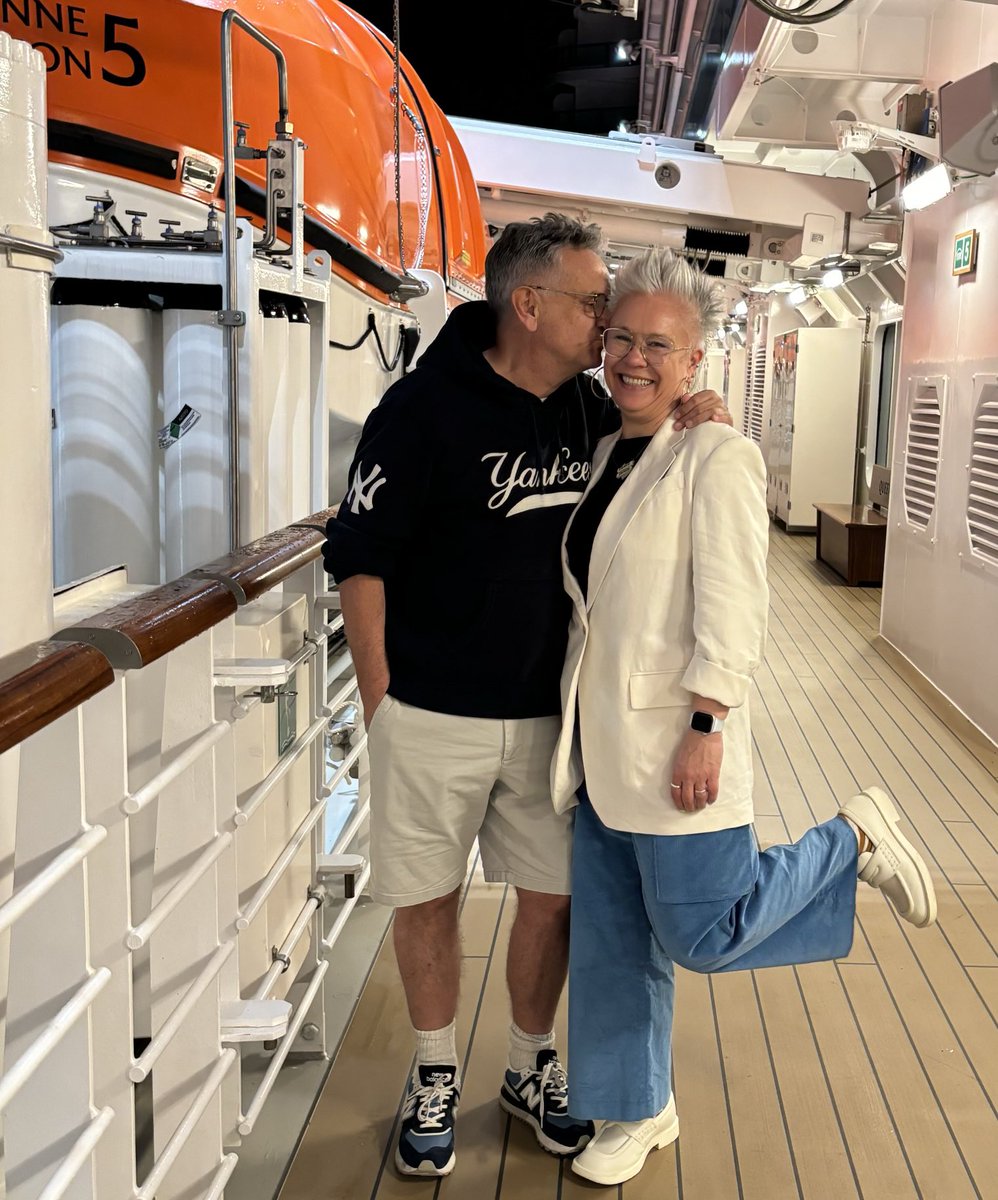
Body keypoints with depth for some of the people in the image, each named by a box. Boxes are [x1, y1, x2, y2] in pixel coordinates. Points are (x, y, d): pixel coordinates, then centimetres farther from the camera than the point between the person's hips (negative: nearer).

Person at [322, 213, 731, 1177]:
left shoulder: (590, 408, 4)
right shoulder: (426, 405, -13)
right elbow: (357, 557, -11)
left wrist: (690, 418, -4)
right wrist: (381, 699, -9)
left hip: (549, 715, 5)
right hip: (433, 715, -4)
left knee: (552, 897, 12)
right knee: (428, 900, 10)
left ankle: (530, 1069, 34)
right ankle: (435, 1077, 33)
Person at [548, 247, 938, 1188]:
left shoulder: (715, 456, -11)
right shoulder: (606, 455, 12)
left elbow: (730, 607, -16)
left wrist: (706, 730, -21)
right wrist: (573, 728, 16)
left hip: (672, 739, -7)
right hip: (599, 743, 7)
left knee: (701, 931, -1)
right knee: (610, 940, 14)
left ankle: (856, 839, 19)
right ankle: (640, 1111, 33)